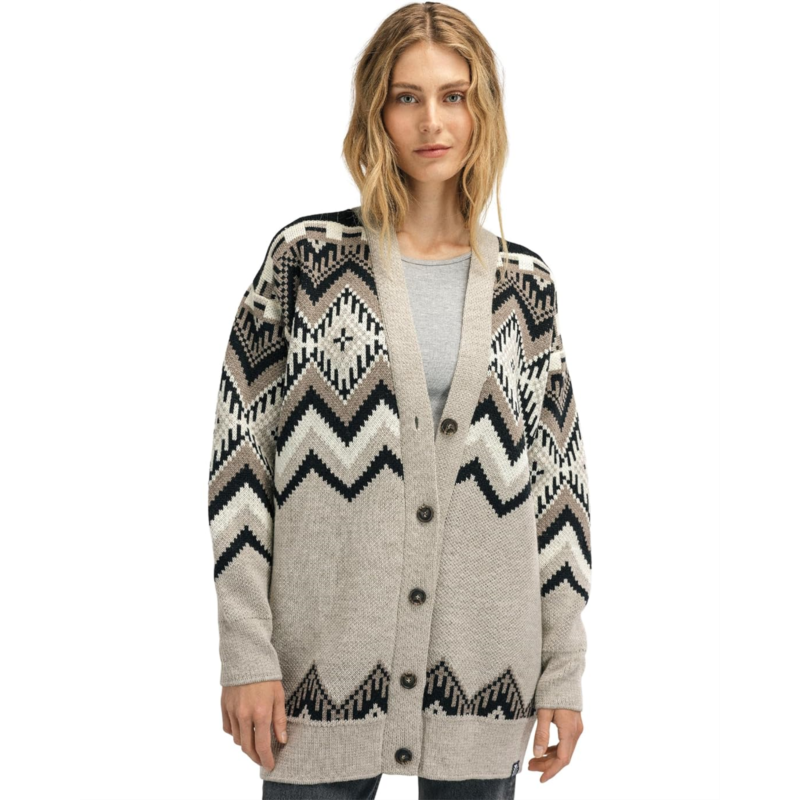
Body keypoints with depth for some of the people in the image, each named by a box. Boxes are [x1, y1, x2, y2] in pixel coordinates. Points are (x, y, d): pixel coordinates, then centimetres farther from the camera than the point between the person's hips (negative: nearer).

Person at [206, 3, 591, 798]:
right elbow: (240, 450, -2)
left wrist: (564, 672, 5)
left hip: (484, 672, 2)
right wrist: (245, 654, -7)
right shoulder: (307, 256, 0)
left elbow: (559, 478, 8)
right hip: (325, 668, -2)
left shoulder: (524, 283, 7)